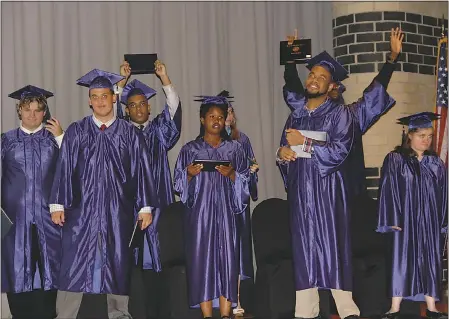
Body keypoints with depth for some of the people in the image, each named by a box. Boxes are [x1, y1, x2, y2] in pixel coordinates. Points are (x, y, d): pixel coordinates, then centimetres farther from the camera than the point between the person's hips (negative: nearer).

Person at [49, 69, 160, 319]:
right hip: (82, 208, 0)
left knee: (118, 263, 7)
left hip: (119, 210, 0)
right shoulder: (76, 132, 5)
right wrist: (58, 204, -3)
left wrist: (145, 207, -2)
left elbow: (142, 171, 3)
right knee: (75, 262, -2)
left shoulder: (130, 134, 4)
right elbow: (64, 168, 3)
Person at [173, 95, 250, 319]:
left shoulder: (234, 148, 11)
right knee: (202, 258, -4)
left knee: (227, 258, -3)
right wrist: (189, 174, -14)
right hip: (199, 211, -1)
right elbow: (179, 183, 6)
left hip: (225, 210, 1)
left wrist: (232, 174, -12)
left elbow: (246, 180, 7)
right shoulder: (190, 149, 7)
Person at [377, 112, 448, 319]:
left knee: (430, 263, 6)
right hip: (405, 220, -4)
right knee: (401, 261, 0)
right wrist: (393, 220, -15)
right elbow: (388, 191, -8)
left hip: (430, 222, 4)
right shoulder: (395, 160, -4)